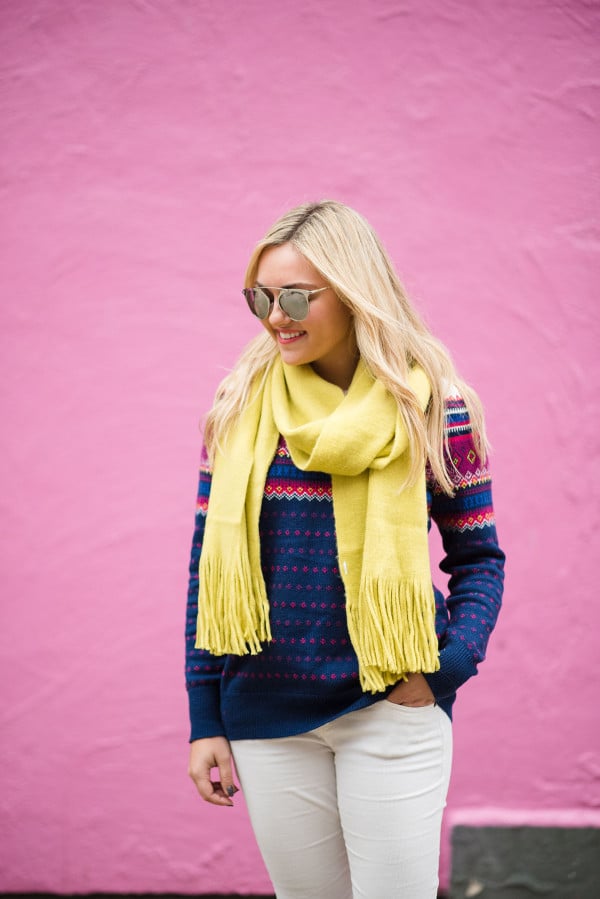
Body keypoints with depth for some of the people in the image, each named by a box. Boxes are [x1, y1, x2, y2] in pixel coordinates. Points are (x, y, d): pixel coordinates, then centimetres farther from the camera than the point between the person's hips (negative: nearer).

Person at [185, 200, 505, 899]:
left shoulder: (430, 403, -3)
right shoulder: (239, 406, 3)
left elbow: (478, 556, 3)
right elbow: (210, 562, 7)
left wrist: (452, 661, -14)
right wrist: (205, 718, 5)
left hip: (393, 712, -2)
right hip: (267, 717, 2)